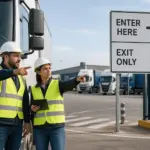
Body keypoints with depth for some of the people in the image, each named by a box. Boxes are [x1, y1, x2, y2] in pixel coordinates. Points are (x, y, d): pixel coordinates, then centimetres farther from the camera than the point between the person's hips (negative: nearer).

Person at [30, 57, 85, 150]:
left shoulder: (58, 84, 0)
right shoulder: (34, 90, 7)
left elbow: (70, 85, -23)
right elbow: (32, 110, 11)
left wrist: (77, 79, -44)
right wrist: (33, 109, -13)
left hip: (57, 127, -2)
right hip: (40, 128, 2)